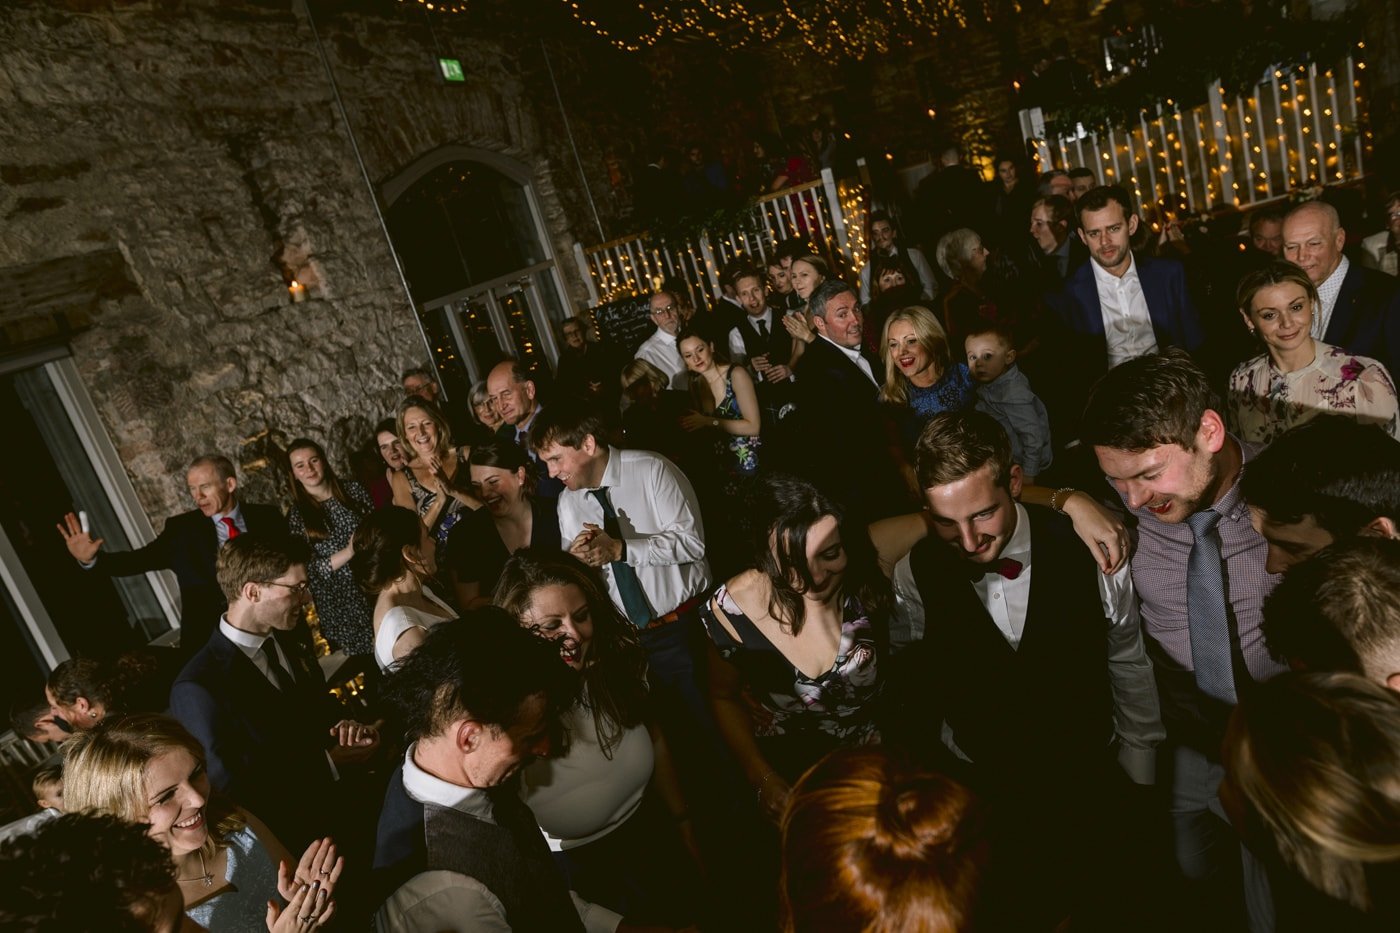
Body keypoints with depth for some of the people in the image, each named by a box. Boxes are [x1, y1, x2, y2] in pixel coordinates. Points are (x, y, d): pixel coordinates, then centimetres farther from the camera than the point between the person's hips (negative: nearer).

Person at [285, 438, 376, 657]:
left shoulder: (353, 490, 2)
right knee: (362, 657, 3)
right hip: (337, 601, -1)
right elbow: (311, 570, -7)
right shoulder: (297, 515, -2)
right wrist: (350, 550, -18)